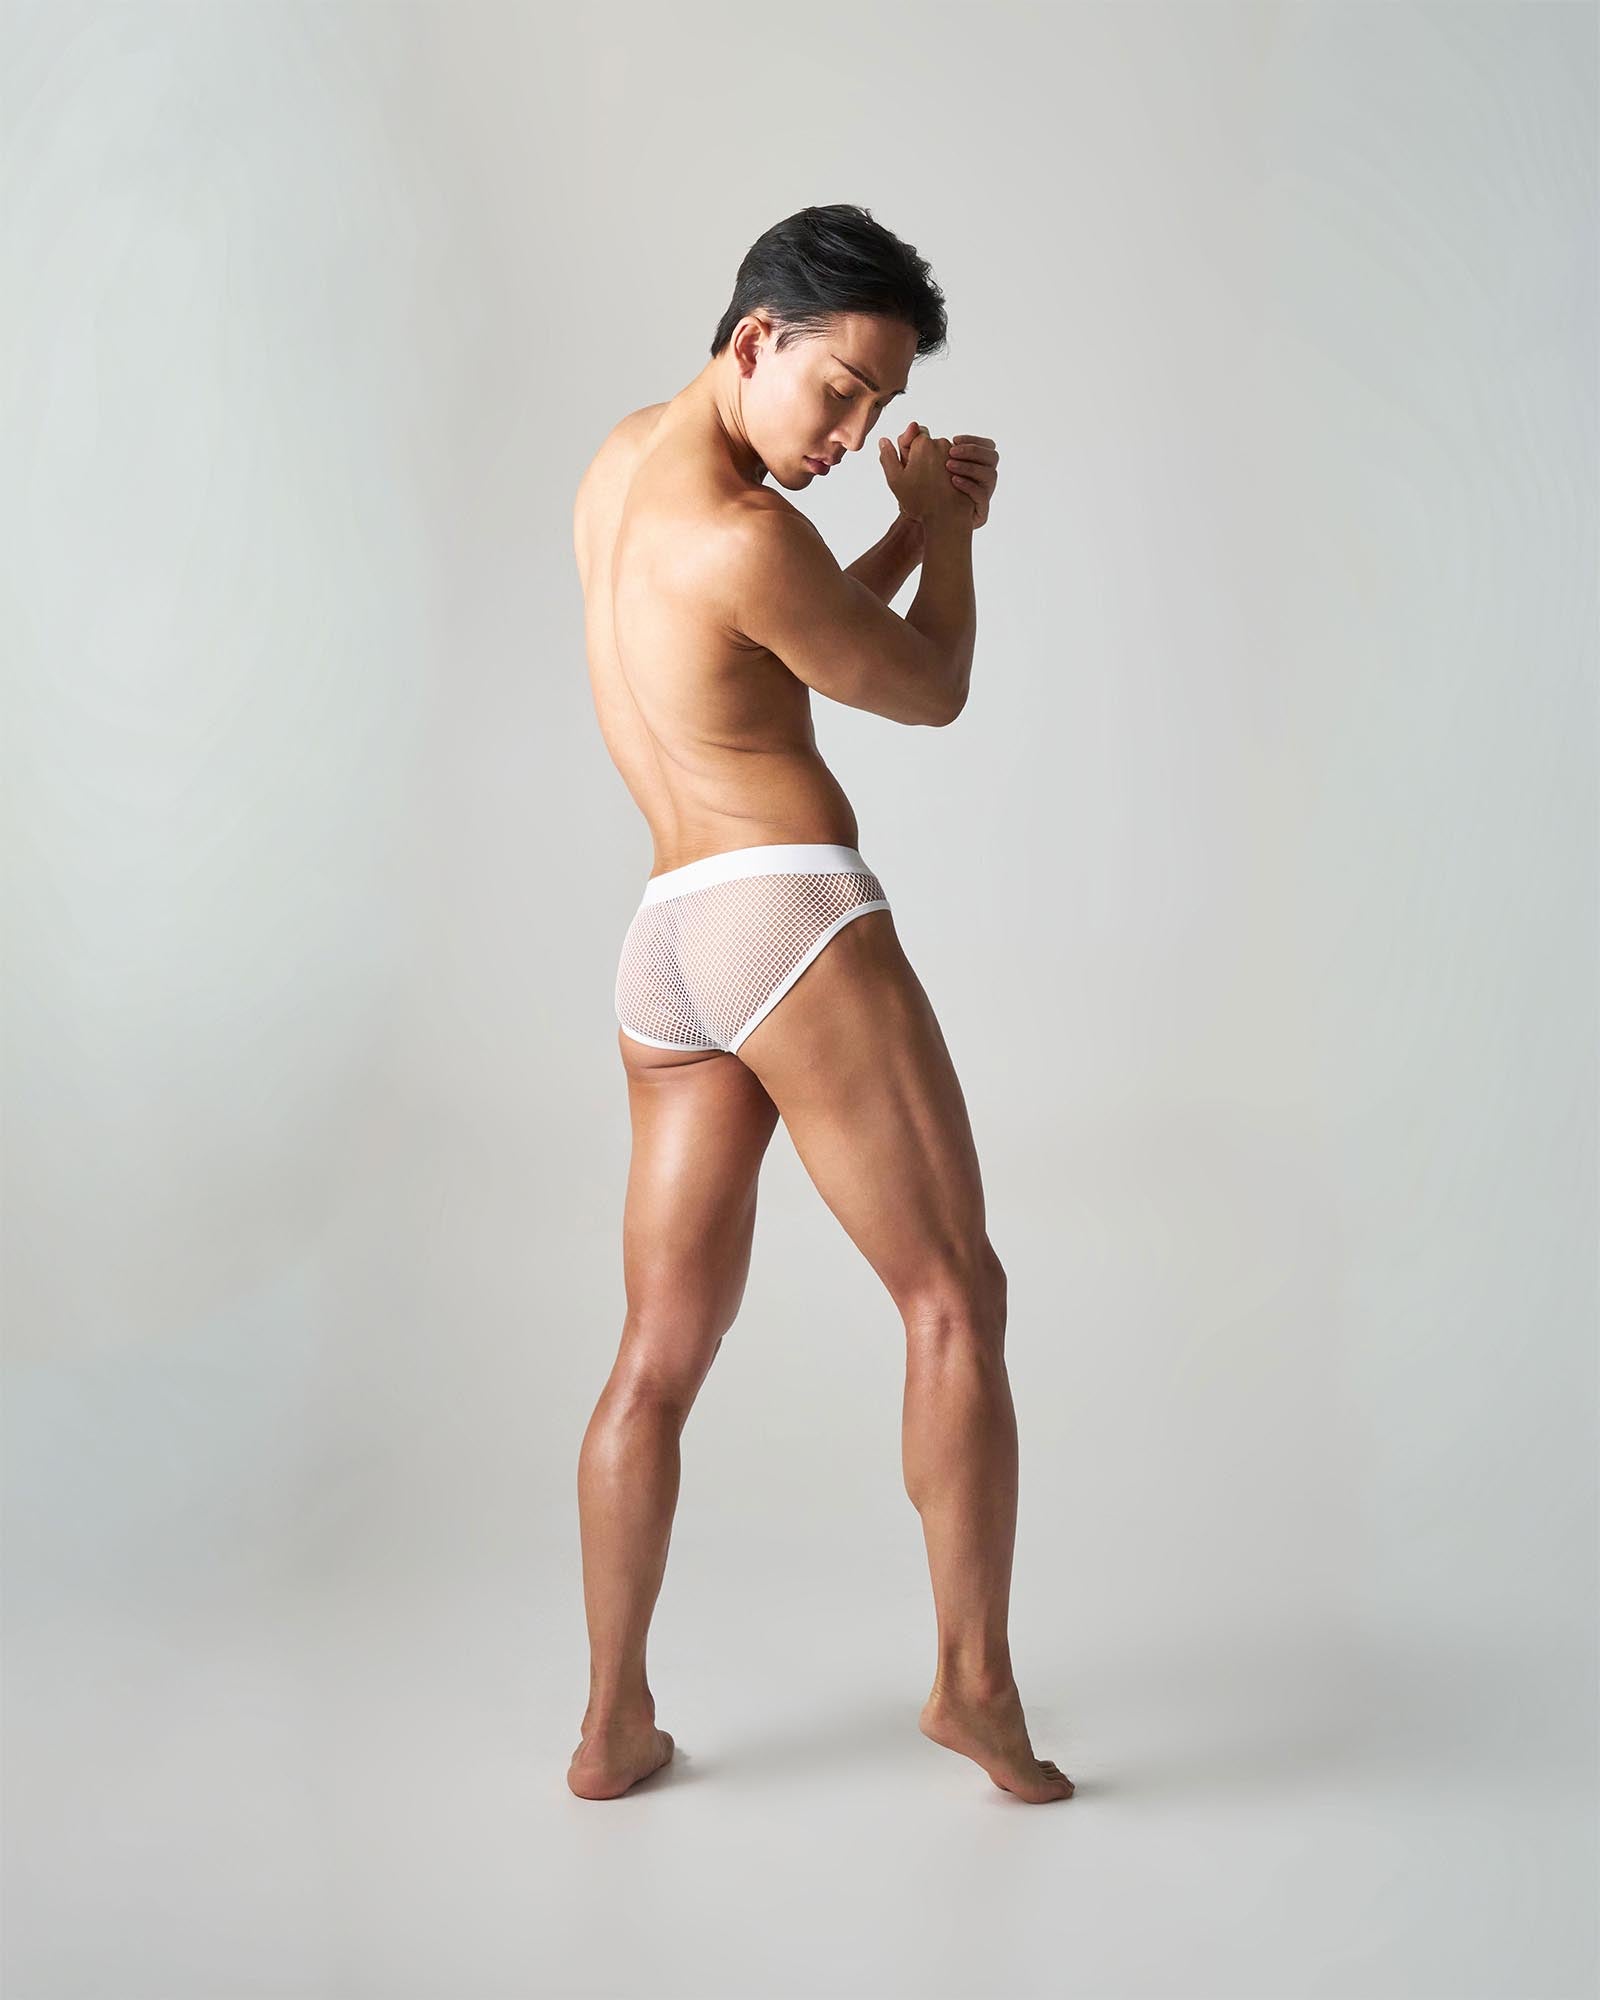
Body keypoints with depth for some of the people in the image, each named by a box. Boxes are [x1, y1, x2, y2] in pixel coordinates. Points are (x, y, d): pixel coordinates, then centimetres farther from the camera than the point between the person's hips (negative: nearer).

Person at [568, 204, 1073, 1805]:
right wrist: (945, 531, 16)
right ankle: (975, 1678, 7)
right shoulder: (739, 535, -12)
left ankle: (613, 1726, 18)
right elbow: (929, 693, 1)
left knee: (662, 1350, 11)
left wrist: (918, 526, 18)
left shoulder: (617, 468, 18)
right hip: (788, 911, -9)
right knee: (954, 1298, 1)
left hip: (661, 941, 9)